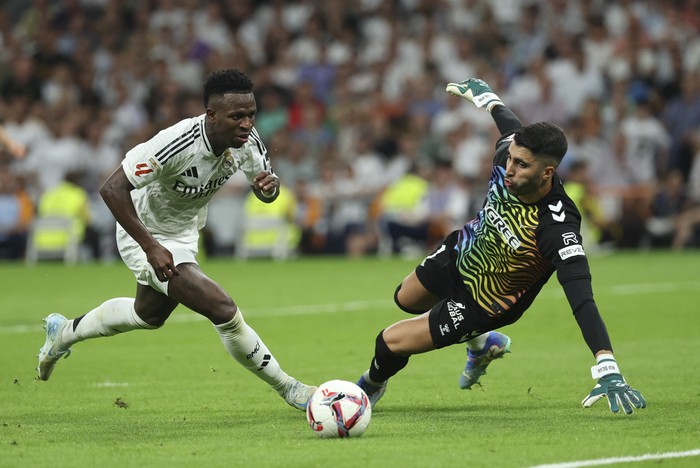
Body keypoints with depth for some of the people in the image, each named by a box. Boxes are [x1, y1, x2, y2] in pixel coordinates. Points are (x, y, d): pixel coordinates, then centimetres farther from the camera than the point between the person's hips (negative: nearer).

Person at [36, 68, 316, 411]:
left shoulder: (246, 140, -17)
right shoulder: (176, 143, -37)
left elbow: (265, 192, -2)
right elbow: (112, 188, -36)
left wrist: (269, 186, -28)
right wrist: (151, 247, -39)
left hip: (183, 234, 8)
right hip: (147, 237, -8)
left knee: (150, 315, 32)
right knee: (223, 310, -21)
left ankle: (64, 333, 56)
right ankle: (288, 389, -4)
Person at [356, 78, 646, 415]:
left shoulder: (557, 229, -44)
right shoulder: (510, 151, -27)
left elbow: (582, 300, -49)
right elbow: (510, 123, -1)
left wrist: (608, 372, -58)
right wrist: (486, 96, 21)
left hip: (485, 305, -7)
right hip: (462, 251, 7)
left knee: (391, 343, -3)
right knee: (405, 299, 34)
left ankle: (370, 387, 35)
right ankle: (483, 344, 56)